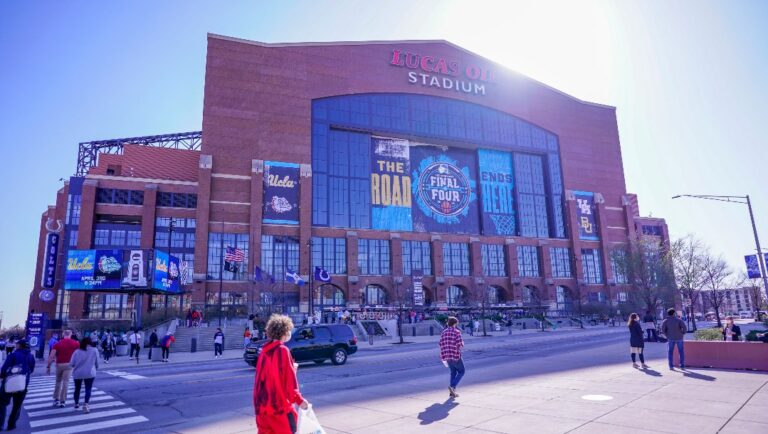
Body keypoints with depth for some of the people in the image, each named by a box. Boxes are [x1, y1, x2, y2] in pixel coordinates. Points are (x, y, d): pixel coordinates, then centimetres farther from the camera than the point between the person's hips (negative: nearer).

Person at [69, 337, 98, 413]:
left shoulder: (77, 351, -1)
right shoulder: (94, 350, -2)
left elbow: (72, 364, -2)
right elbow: (97, 363, 2)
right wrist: (95, 368, 22)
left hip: (78, 373, 2)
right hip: (89, 373, -2)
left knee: (77, 388, 19)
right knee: (88, 389, 1)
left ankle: (76, 404, 33)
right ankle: (85, 404, -16)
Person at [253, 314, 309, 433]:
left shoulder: (265, 351, 8)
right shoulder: (283, 350, -14)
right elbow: (289, 380, -16)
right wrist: (299, 399, -10)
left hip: (262, 403, 7)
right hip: (279, 403, -7)